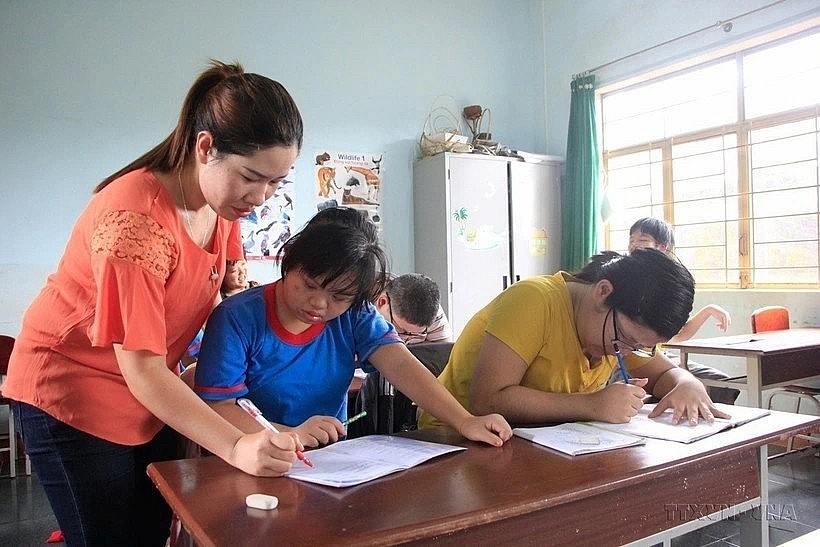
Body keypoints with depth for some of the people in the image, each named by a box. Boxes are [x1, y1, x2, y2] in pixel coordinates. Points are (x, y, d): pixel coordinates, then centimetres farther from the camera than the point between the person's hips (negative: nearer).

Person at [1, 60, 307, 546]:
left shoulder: (224, 198, -7)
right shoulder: (135, 218, -30)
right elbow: (141, 369, -30)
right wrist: (236, 446, -37)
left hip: (153, 395, 7)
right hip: (71, 394, -6)